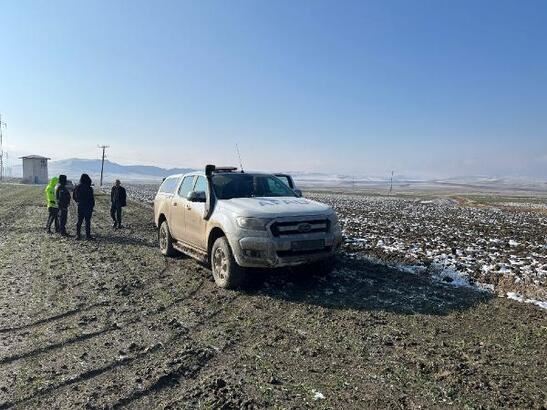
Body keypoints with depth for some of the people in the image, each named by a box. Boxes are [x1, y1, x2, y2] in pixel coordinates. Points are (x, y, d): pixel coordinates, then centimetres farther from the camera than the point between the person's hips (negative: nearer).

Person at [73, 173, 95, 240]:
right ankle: (88, 236, 2)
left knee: (79, 221, 14)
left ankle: (78, 235, 16)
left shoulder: (77, 187, 3)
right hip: (88, 207, -6)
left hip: (80, 207, 6)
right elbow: (92, 199, -14)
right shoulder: (89, 188, -17)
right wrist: (92, 205, -2)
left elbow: (74, 197, 13)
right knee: (87, 222, 0)